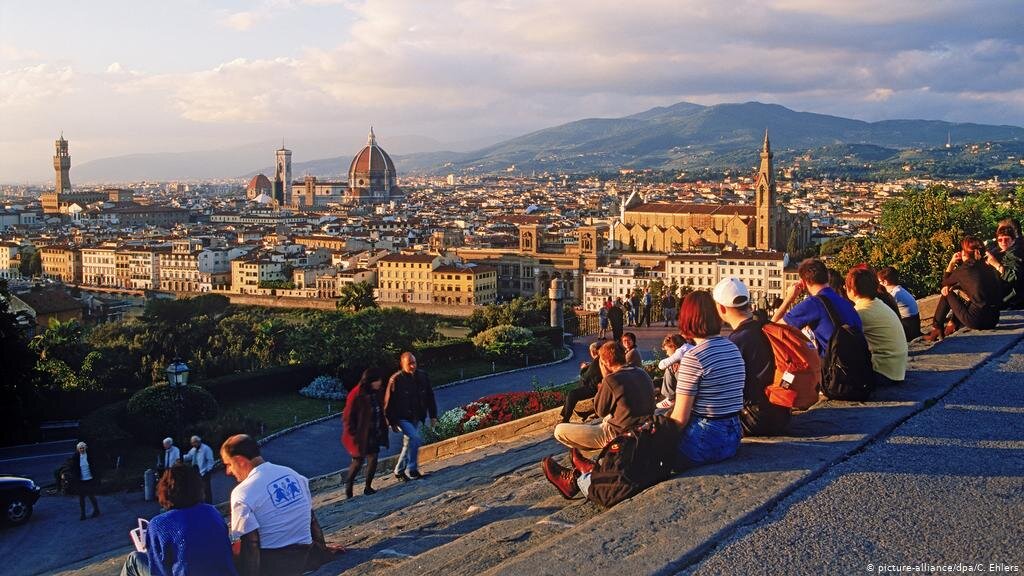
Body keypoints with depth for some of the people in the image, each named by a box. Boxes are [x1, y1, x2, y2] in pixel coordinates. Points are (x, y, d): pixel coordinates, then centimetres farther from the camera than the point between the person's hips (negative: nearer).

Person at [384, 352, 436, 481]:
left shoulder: (422, 376, -1)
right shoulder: (396, 380, -15)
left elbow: (430, 396, 8)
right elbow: (389, 402, -11)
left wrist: (433, 415, 6)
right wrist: (392, 421, -12)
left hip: (416, 418, 6)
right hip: (402, 418, -6)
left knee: (408, 444, 14)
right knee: (415, 438, -21)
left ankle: (399, 471, 29)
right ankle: (412, 469, -9)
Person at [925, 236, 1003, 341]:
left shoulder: (963, 269, -6)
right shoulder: (988, 268, 13)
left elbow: (944, 283, 12)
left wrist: (951, 264, 17)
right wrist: (954, 286, 17)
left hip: (977, 320, -7)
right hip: (993, 320, 7)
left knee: (947, 294, 15)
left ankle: (936, 330, 20)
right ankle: (953, 324, 29)